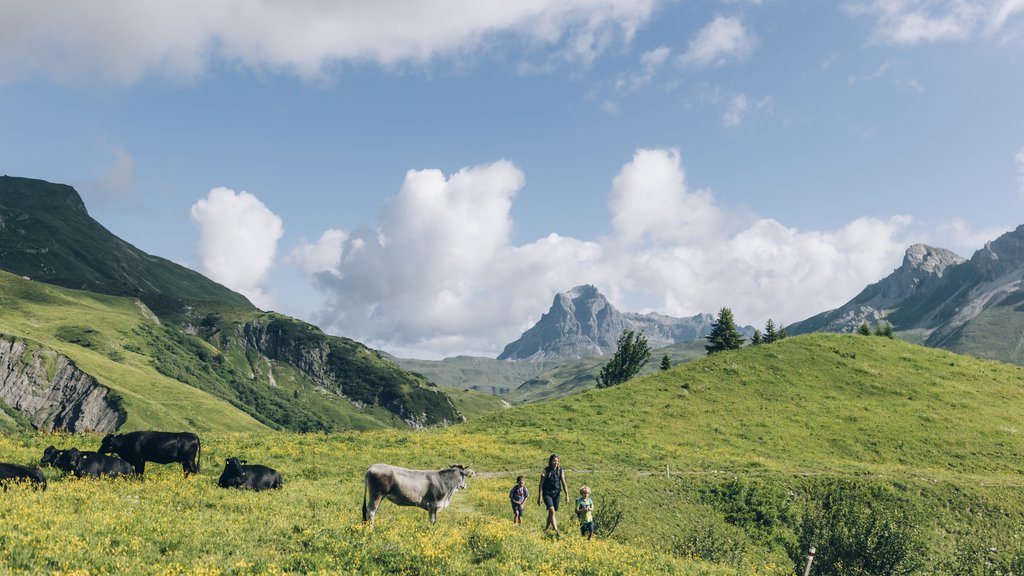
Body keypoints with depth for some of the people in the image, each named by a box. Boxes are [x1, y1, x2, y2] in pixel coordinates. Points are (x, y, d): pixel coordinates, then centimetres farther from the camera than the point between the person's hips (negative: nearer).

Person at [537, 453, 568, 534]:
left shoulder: (560, 471, 4)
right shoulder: (546, 471, -5)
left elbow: (563, 483, 1)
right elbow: (541, 484, -3)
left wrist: (566, 494, -10)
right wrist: (539, 496, -5)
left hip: (556, 494, 4)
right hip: (547, 494, -4)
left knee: (551, 513, 10)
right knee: (552, 510, -20)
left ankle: (546, 529, 29)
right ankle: (556, 530, -26)